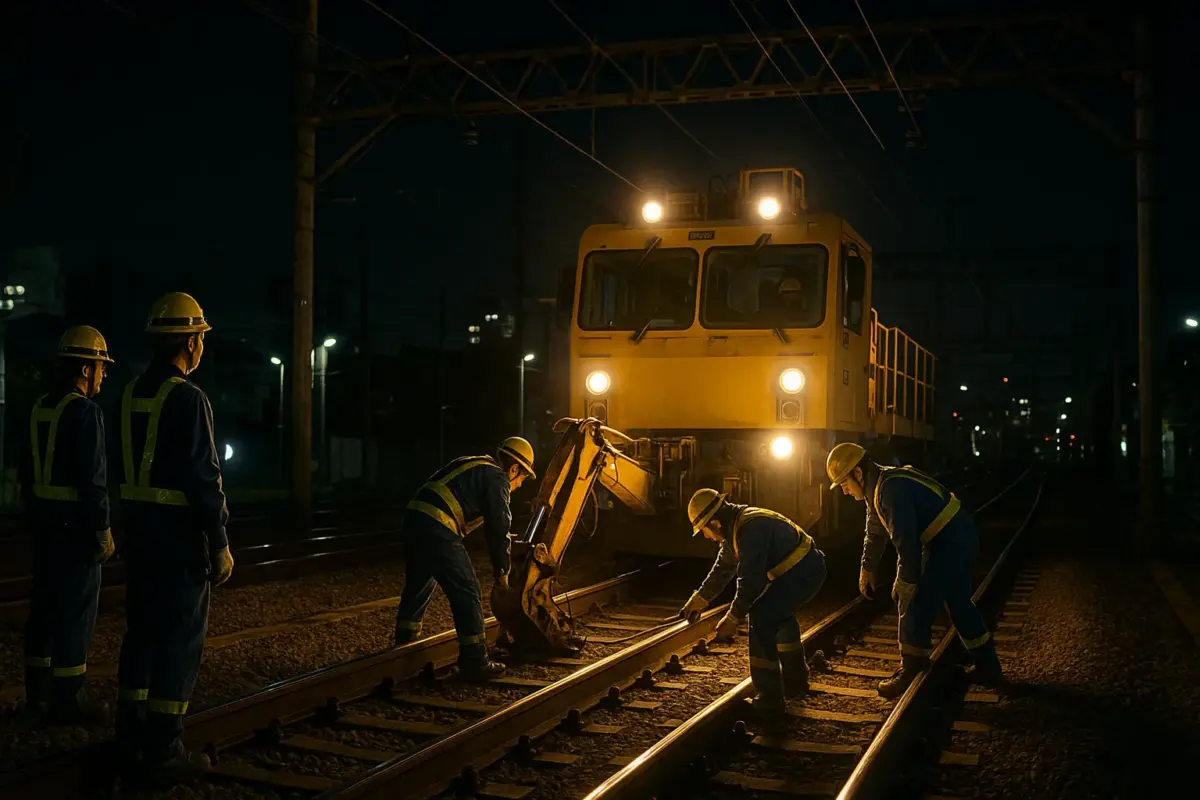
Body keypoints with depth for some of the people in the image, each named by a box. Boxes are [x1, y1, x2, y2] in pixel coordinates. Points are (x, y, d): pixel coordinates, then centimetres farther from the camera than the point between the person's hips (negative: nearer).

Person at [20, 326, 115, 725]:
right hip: (75, 523, -9)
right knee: (75, 611, -3)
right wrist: (103, 530, -16)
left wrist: (35, 516, 22)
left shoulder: (39, 408, 11)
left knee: (45, 604, 15)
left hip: (45, 520, 9)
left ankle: (38, 691, 23)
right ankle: (65, 701, 0)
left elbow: (28, 471, 15)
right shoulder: (85, 411, -16)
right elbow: (93, 479, -20)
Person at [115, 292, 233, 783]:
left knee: (143, 630, 14)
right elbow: (203, 478, -20)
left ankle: (131, 740, 21)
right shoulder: (188, 397, -16)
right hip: (179, 531, -8)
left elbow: (132, 467, 15)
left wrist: (138, 523, 20)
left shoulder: (132, 393, 10)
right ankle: (162, 752, 1)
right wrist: (220, 543, -15)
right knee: (180, 639, -2)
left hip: (140, 528, 9)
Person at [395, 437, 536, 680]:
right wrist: (502, 569, 10)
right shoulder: (498, 479, 0)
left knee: (418, 586, 26)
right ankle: (475, 663, 0)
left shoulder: (475, 467, 27)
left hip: (414, 518, 10)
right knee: (466, 593, -3)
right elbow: (499, 527, -2)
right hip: (438, 529, -9)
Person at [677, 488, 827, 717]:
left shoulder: (750, 528, -24)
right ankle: (795, 682, 42)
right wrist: (699, 599, 31)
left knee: (761, 619, -15)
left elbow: (751, 579, -25)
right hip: (808, 569, 11)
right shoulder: (735, 527, 10)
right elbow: (722, 568, 23)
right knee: (779, 615, 29)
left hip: (803, 572, -11)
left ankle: (769, 700, -11)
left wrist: (733, 618, -16)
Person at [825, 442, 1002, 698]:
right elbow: (875, 531, 24)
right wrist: (868, 569, 29)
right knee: (960, 605, 19)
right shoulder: (877, 488, 9)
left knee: (917, 605, -6)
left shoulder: (891, 490, -25)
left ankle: (910, 674, 3)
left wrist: (905, 584, -17)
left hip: (950, 542, -10)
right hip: (960, 539, 10)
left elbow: (906, 541, -26)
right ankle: (988, 667, 30)